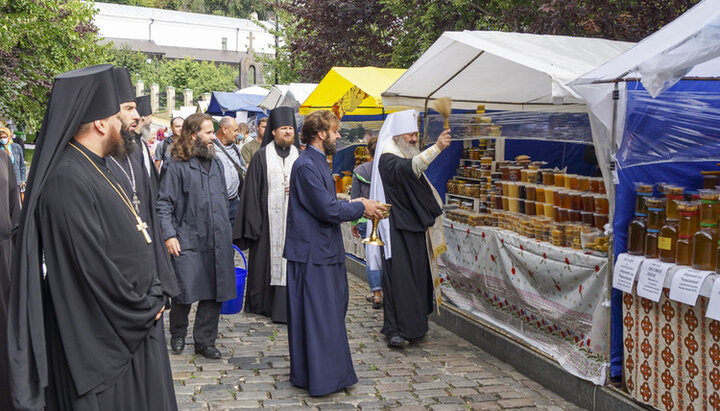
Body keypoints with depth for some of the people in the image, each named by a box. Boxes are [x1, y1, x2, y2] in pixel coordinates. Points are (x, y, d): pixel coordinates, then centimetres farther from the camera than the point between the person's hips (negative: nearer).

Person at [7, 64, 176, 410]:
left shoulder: (93, 170, 9)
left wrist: (152, 298, 6)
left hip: (133, 326, 9)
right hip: (101, 341, -9)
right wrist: (146, 308, -13)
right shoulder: (68, 181, -23)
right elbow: (92, 268, -25)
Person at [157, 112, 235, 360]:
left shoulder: (216, 163, 14)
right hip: (188, 242, -6)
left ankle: (204, 341, 19)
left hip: (218, 242, 6)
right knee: (185, 292, -3)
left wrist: (226, 232, 19)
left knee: (215, 293, 7)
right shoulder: (177, 166, -7)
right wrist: (169, 235, -16)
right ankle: (178, 335, 23)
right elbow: (164, 204, -8)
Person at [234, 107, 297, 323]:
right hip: (269, 219, -2)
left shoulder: (299, 156, 9)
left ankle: (284, 307, 6)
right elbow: (252, 190, -2)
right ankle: (262, 304, 18)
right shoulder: (262, 156, 1)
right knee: (266, 259, 3)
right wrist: (254, 222, -7)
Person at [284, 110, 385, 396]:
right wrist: (361, 207, -9)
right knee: (316, 316, -2)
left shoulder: (317, 163, 16)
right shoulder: (306, 166, -18)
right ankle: (318, 378, 7)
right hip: (312, 253, -11)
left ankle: (331, 372, 27)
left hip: (324, 251, 11)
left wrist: (351, 204, 6)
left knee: (330, 313, 16)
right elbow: (328, 210, -21)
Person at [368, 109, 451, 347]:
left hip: (414, 228, 9)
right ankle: (394, 330, -5)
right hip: (396, 231, -9)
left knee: (417, 276, 11)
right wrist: (437, 147, -47)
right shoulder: (388, 159, -13)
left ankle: (413, 325, 20)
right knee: (398, 277, -10)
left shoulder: (406, 156, 19)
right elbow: (409, 168, -36)